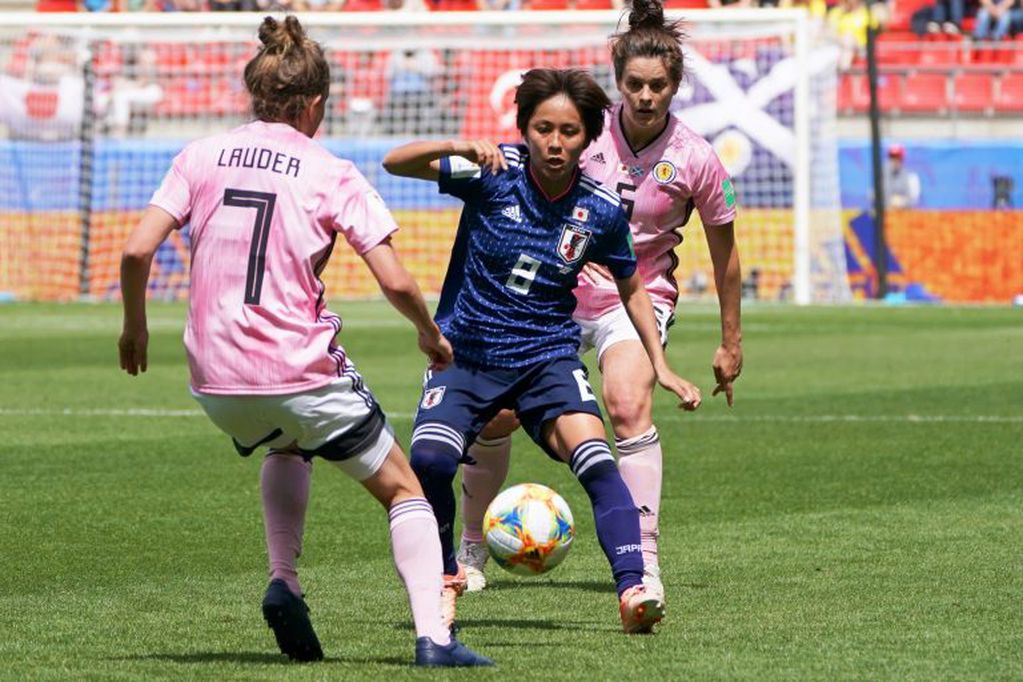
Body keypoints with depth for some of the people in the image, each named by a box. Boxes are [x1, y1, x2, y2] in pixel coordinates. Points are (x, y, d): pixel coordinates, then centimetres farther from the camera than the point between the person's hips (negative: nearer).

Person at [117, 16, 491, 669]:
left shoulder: (201, 157, 4)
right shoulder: (332, 174, -4)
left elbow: (137, 251, -4)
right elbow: (395, 280, -8)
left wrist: (135, 326, 13)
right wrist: (431, 334, 11)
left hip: (216, 379, 4)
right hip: (302, 370, -4)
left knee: (287, 446, 38)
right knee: (402, 489, 13)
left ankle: (284, 582, 17)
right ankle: (434, 637, -4)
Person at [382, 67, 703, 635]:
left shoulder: (601, 210, -4)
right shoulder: (494, 173, -11)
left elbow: (631, 290, 13)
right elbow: (394, 162, -19)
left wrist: (660, 366, 7)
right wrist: (459, 149, -36)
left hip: (548, 358, 1)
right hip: (465, 354, -1)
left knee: (593, 455, -26)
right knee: (430, 458, -23)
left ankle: (633, 590, -28)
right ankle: (445, 576, 5)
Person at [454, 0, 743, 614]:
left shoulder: (695, 159, -10)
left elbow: (724, 250, 3)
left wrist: (732, 341, 8)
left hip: (638, 296, -2)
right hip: (555, 292, 2)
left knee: (629, 407, -29)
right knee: (494, 414, -4)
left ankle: (644, 560, -25)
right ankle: (472, 548, 20)